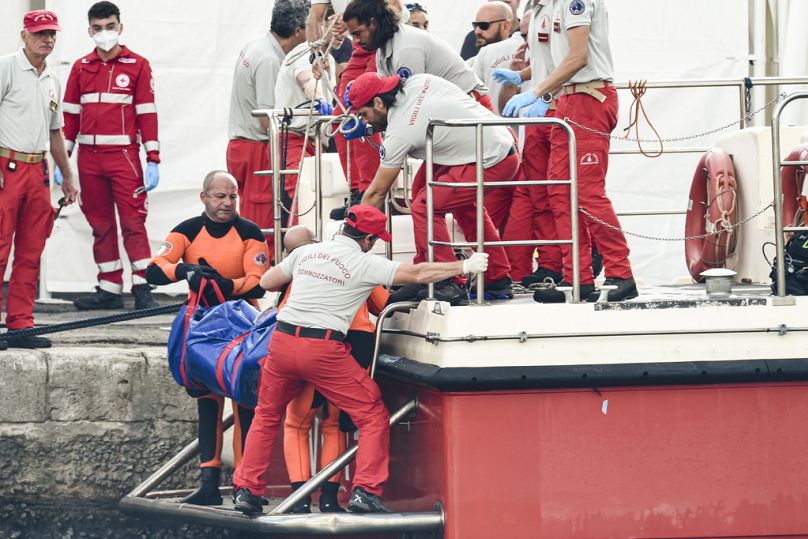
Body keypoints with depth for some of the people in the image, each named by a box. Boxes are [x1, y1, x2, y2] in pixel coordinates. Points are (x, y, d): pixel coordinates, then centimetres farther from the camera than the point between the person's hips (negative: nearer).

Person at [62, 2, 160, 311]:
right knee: (100, 225, 7)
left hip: (124, 155, -4)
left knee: (133, 221, -9)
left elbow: (147, 114, 0)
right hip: (89, 157, 4)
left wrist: (153, 160, -6)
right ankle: (109, 288, 11)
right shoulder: (81, 68, 12)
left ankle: (142, 288, -10)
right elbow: (70, 115, 14)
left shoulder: (137, 65, 3)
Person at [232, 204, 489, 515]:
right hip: (323, 349, -5)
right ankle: (365, 491, -2)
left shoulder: (305, 252, 11)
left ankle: (246, 490, 18)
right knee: (373, 417, 7)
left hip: (282, 341, 5)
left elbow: (266, 282, 21)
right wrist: (465, 267, 5)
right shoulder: (365, 263, -2)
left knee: (266, 415, 23)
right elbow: (416, 274, -4)